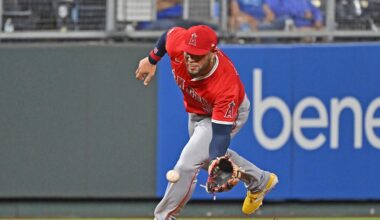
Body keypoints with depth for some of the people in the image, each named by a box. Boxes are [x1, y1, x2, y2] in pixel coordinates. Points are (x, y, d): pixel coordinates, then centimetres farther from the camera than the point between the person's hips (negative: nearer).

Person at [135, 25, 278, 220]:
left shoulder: (226, 84, -46)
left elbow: (221, 131, -45)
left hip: (228, 113, -7)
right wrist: (152, 60, 3)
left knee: (187, 164, -18)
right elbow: (169, 34, -8)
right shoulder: (177, 42, -35)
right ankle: (260, 181, 50)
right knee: (208, 156, 28)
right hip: (196, 111, 7)